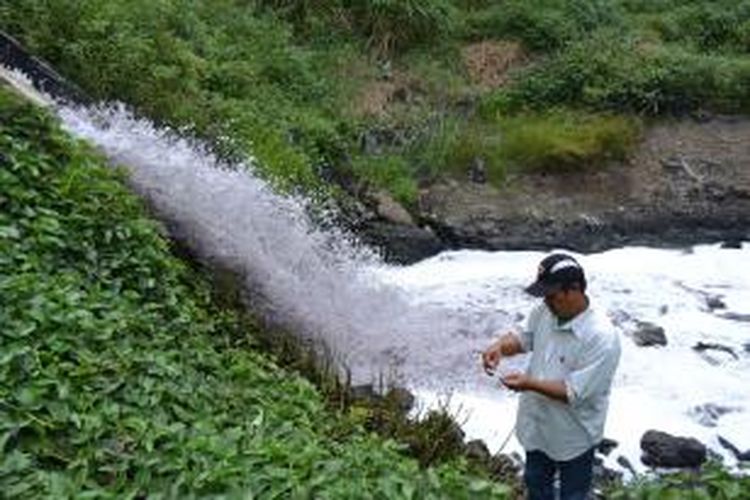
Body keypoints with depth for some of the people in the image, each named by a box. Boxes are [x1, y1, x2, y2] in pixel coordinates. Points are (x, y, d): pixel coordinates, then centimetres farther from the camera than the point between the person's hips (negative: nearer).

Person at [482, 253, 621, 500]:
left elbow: (575, 393, -30)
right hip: (538, 424, 6)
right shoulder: (545, 312, -11)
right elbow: (523, 337, 7)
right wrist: (500, 346, -14)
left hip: (574, 435, -6)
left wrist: (530, 384, -34)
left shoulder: (602, 337, -31)